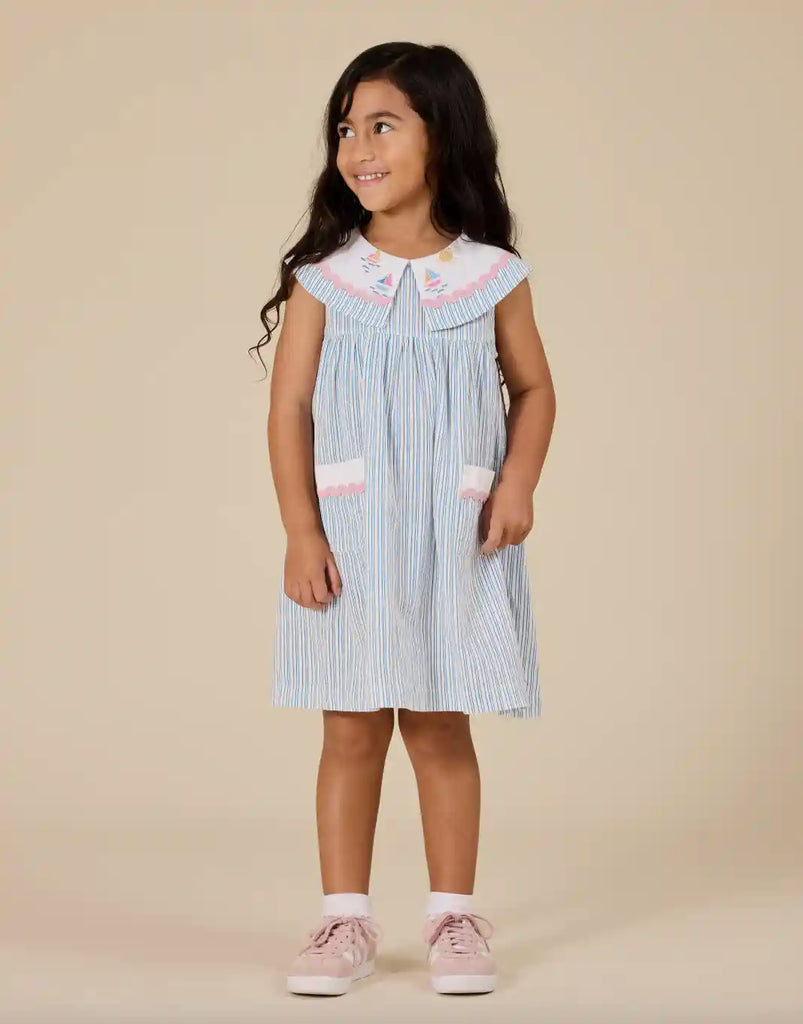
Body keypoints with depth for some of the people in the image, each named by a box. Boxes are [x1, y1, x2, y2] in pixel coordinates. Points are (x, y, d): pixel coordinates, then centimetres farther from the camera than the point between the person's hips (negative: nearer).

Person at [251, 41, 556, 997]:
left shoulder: (492, 277, 0)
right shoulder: (323, 277, -2)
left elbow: (533, 389, 10)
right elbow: (290, 409, -3)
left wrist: (519, 483, -6)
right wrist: (301, 534, -10)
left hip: (456, 540, 0)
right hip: (349, 539, 0)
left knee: (441, 731, 6)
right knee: (351, 732, 4)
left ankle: (453, 914, 18)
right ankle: (346, 918, 15)